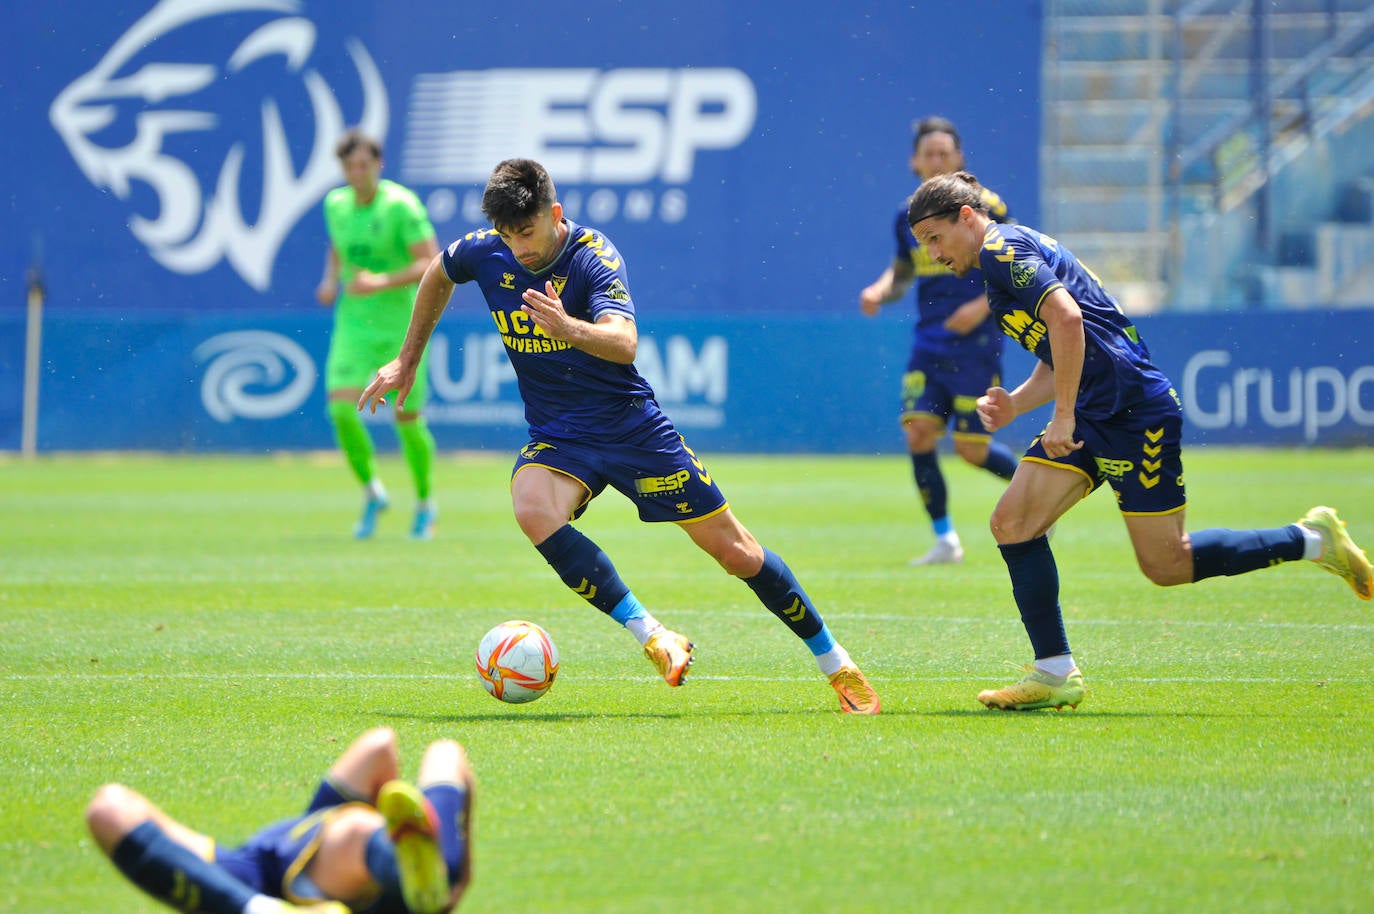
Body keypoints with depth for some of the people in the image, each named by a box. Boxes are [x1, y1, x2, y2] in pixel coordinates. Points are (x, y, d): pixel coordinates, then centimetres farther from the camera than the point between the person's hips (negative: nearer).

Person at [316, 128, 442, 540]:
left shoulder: (402, 205, -13)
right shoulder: (336, 204, 4)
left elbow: (431, 264, -17)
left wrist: (382, 283, -28)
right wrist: (330, 280, 5)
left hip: (402, 326, -4)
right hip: (353, 324, 4)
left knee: (408, 420, 1)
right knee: (340, 407, -16)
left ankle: (425, 502, 26)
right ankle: (372, 492, 6)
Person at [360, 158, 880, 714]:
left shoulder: (595, 257, -20)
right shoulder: (483, 253, -6)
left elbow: (624, 342, -37)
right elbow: (438, 275, 19)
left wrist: (568, 327, -57)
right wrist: (407, 360, 19)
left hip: (633, 427, -3)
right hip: (556, 437, 3)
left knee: (736, 551, 0)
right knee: (533, 510, -33)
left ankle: (836, 663, 19)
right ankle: (652, 637, -30)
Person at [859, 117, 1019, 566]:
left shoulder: (984, 207, -7)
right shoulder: (908, 216, 8)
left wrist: (983, 305, -18)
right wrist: (879, 292, 1)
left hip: (975, 347, -4)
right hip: (928, 345, 4)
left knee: (971, 448, -4)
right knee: (918, 432, -12)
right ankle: (945, 541, -3)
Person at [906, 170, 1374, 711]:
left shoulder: (1002, 248, -10)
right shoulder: (1005, 261, 21)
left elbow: (1066, 318, -24)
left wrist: (1064, 416, -21)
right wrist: (1016, 405, 8)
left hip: (1134, 411, -10)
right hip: (1092, 416, 10)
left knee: (1166, 565, -2)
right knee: (1012, 523, -2)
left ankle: (1311, 540, 12)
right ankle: (1055, 673, -1)